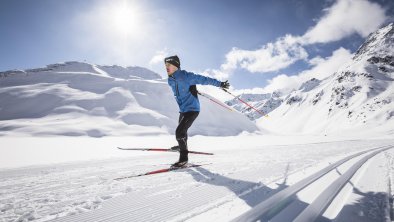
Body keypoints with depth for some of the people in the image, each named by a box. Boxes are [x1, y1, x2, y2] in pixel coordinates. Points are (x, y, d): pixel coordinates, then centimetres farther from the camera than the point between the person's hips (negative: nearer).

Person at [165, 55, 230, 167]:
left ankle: (183, 157, -3)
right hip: (183, 110, 8)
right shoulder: (171, 80, 5)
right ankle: (182, 146, 47)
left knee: (179, 132, -18)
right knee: (181, 130, 22)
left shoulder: (186, 76, -17)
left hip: (192, 109, -8)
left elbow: (203, 79, -13)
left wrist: (220, 84, -10)